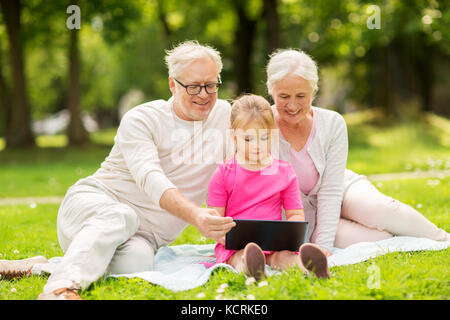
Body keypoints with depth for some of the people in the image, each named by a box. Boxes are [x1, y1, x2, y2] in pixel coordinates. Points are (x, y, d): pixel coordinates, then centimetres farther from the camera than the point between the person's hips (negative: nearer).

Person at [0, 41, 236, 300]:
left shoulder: (225, 115, 8)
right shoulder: (141, 119, -6)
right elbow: (150, 178, -24)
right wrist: (194, 216, -42)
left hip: (145, 236, 3)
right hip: (94, 202, -3)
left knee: (137, 262, -35)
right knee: (121, 217, -40)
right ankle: (62, 287, -55)